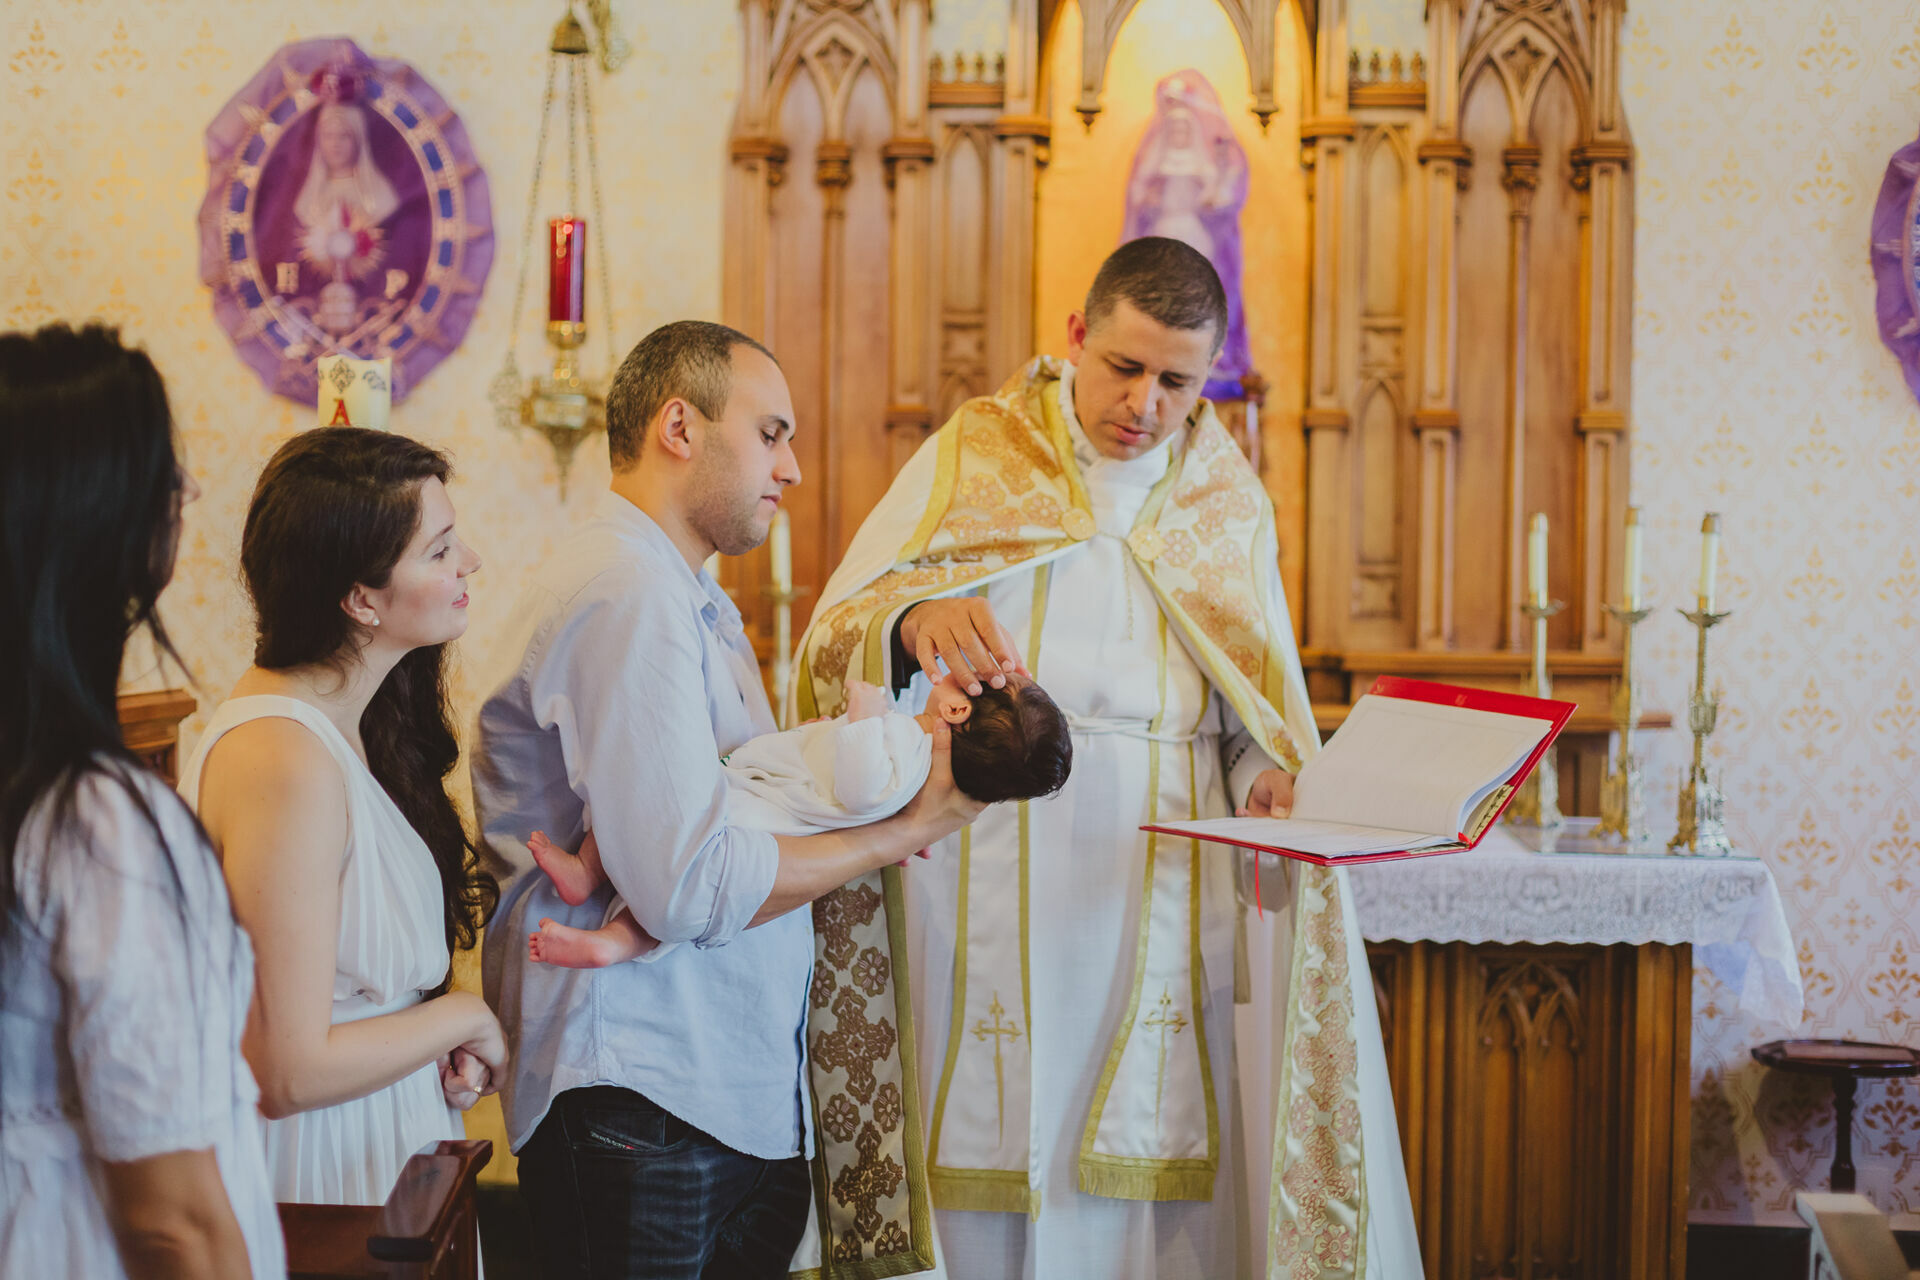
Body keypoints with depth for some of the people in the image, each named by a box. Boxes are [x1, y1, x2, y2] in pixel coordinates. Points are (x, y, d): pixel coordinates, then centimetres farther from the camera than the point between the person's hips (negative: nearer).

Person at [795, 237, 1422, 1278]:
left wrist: (1270, 778, -7)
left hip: (1159, 892, 2)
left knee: (1146, 1185, 1)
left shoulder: (1228, 505, 12)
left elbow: (1258, 719, 15)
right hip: (987, 884, -2)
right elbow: (835, 639, -5)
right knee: (985, 1193, -1)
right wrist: (914, 619, -27)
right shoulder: (971, 459, 3)